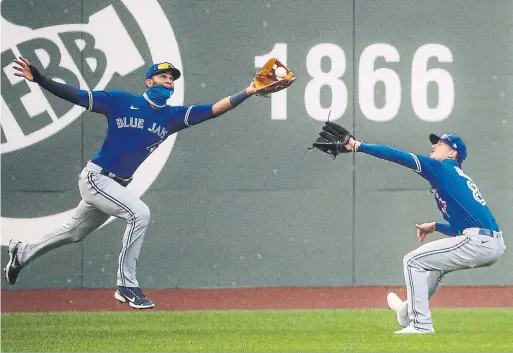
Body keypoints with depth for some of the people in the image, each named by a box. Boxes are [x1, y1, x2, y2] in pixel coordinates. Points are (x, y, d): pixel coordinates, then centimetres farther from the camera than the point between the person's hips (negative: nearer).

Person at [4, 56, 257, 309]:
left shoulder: (172, 116, 0)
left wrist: (248, 92, -20)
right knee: (139, 213, -24)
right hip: (96, 178, -7)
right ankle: (126, 286, -18)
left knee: (75, 232, 20)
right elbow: (75, 96, -12)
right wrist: (39, 79, -24)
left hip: (117, 185, 7)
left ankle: (23, 253, 42)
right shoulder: (120, 101, -11)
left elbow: (215, 109, -7)